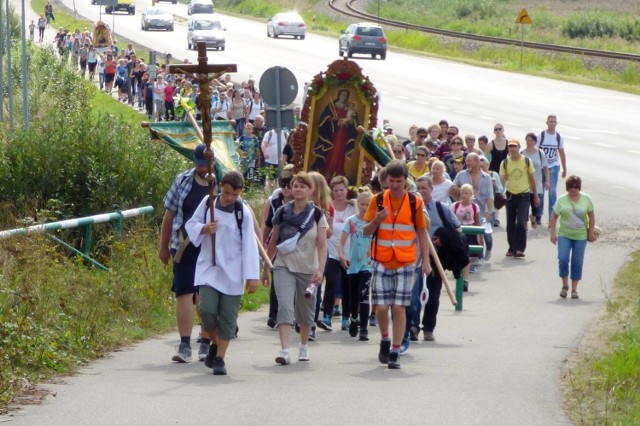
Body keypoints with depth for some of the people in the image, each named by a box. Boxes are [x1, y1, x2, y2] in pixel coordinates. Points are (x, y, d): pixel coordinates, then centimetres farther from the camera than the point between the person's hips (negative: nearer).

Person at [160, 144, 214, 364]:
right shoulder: (182, 181, 5)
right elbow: (169, 215, 11)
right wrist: (164, 246, 12)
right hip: (184, 248, 0)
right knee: (184, 294, -6)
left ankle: (206, 345, 16)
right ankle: (184, 346, -7)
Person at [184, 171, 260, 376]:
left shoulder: (244, 212, -5)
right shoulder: (208, 202, 0)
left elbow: (249, 245, -4)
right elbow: (191, 224, 11)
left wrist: (252, 276, -7)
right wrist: (204, 229, -12)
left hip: (232, 272, -1)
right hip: (208, 268, 1)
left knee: (227, 317, 0)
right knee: (207, 310, -11)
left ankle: (220, 357, 10)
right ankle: (214, 344, 17)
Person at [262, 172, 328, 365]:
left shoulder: (316, 215, -2)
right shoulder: (282, 213, 3)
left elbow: (322, 246, -8)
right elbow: (273, 242, 11)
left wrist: (320, 270, -20)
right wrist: (266, 267, 14)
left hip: (308, 269, 0)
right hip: (284, 267, 0)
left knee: (305, 310, 13)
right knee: (285, 306, -17)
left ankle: (303, 345, 36)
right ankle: (284, 350, -26)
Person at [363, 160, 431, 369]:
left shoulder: (415, 202, 1)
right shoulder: (377, 201, 2)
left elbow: (422, 233, 8)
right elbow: (366, 232, 4)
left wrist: (426, 261, 2)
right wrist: (376, 221, -17)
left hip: (406, 263, -1)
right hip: (382, 262, 1)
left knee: (399, 308, -4)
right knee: (382, 306, -4)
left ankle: (395, 352, 2)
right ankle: (385, 340, 23)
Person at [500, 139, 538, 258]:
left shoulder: (527, 161, -1)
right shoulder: (505, 163, 1)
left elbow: (531, 179, 6)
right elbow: (502, 179, -3)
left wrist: (536, 195, 9)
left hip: (524, 195, -2)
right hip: (510, 195, 2)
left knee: (521, 222, -13)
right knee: (510, 223, 8)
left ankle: (520, 248, -12)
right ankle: (512, 248, 20)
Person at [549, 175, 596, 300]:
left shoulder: (586, 199, -1)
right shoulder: (562, 200, -4)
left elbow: (591, 216, 7)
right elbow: (554, 216, 2)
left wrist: (591, 231, 3)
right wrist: (552, 233, -2)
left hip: (580, 236, 1)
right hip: (564, 235, -1)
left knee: (577, 262, 1)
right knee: (563, 259, -13)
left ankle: (574, 289, 11)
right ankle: (565, 286, 6)